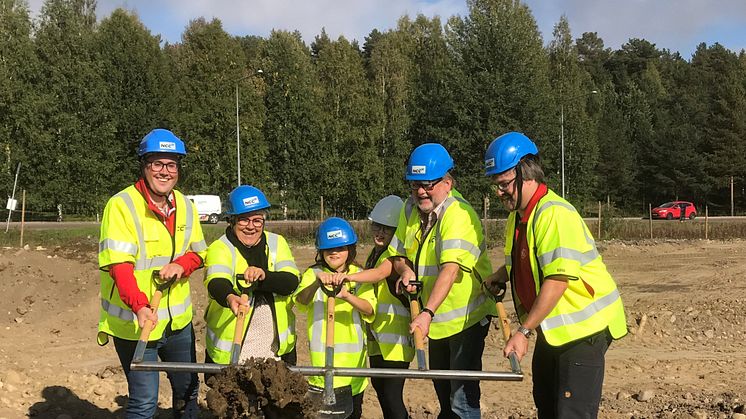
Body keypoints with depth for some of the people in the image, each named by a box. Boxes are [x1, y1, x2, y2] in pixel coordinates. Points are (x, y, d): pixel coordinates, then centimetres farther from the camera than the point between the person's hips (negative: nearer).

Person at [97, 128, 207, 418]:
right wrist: (139, 305, -38)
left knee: (188, 390, 21)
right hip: (134, 322, -6)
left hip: (178, 319, 7)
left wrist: (181, 265, -13)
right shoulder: (121, 206, -17)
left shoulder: (185, 206, 4)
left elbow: (197, 252, 11)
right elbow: (118, 264, -24)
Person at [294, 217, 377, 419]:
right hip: (321, 355, -1)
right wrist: (317, 282, -38)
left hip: (352, 352, 1)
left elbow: (369, 310, -14)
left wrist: (347, 296, -33)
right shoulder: (313, 273, 2)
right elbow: (300, 301, -18)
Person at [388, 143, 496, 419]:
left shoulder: (459, 214, -23)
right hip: (437, 320, 8)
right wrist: (404, 269, -13)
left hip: (467, 317, -8)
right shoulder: (411, 209, 2)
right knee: (442, 389, 23)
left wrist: (427, 312, -44)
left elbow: (451, 268, -34)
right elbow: (397, 253, 11)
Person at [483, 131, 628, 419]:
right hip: (552, 329, 10)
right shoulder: (517, 217, 9)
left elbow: (558, 279, -29)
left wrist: (524, 331, -27)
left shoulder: (554, 214, -22)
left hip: (583, 327, -10)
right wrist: (501, 275, 9)